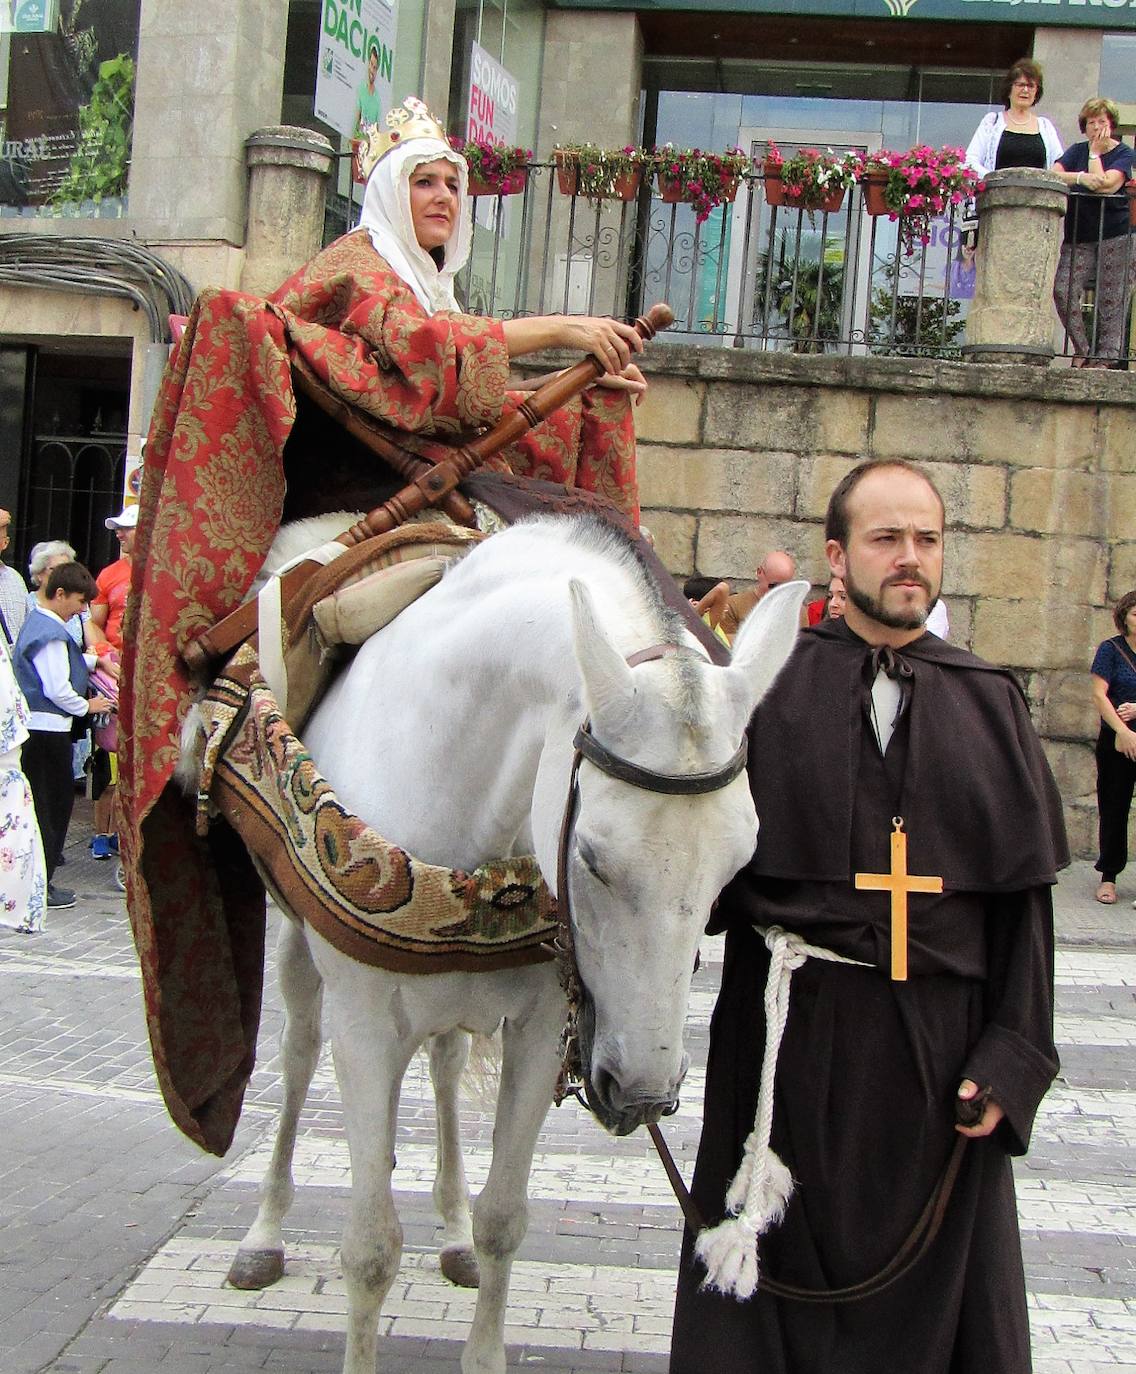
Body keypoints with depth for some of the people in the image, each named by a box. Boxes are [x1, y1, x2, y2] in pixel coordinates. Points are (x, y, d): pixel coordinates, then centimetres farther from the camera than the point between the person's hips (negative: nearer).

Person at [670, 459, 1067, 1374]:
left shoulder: (990, 703, 4)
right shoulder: (770, 685, -2)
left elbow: (1025, 896, 2)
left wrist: (1011, 1061, -5)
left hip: (940, 1043, 2)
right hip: (790, 1031, -2)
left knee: (927, 1295, 13)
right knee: (780, 1273, 11)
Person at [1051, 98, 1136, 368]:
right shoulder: (1077, 151, 15)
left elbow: (1105, 185, -14)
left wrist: (1095, 152, -4)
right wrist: (1081, 177, -22)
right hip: (1078, 238, 3)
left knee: (1111, 301, -6)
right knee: (1062, 290, -15)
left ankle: (1107, 358, -2)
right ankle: (1082, 352, -5)